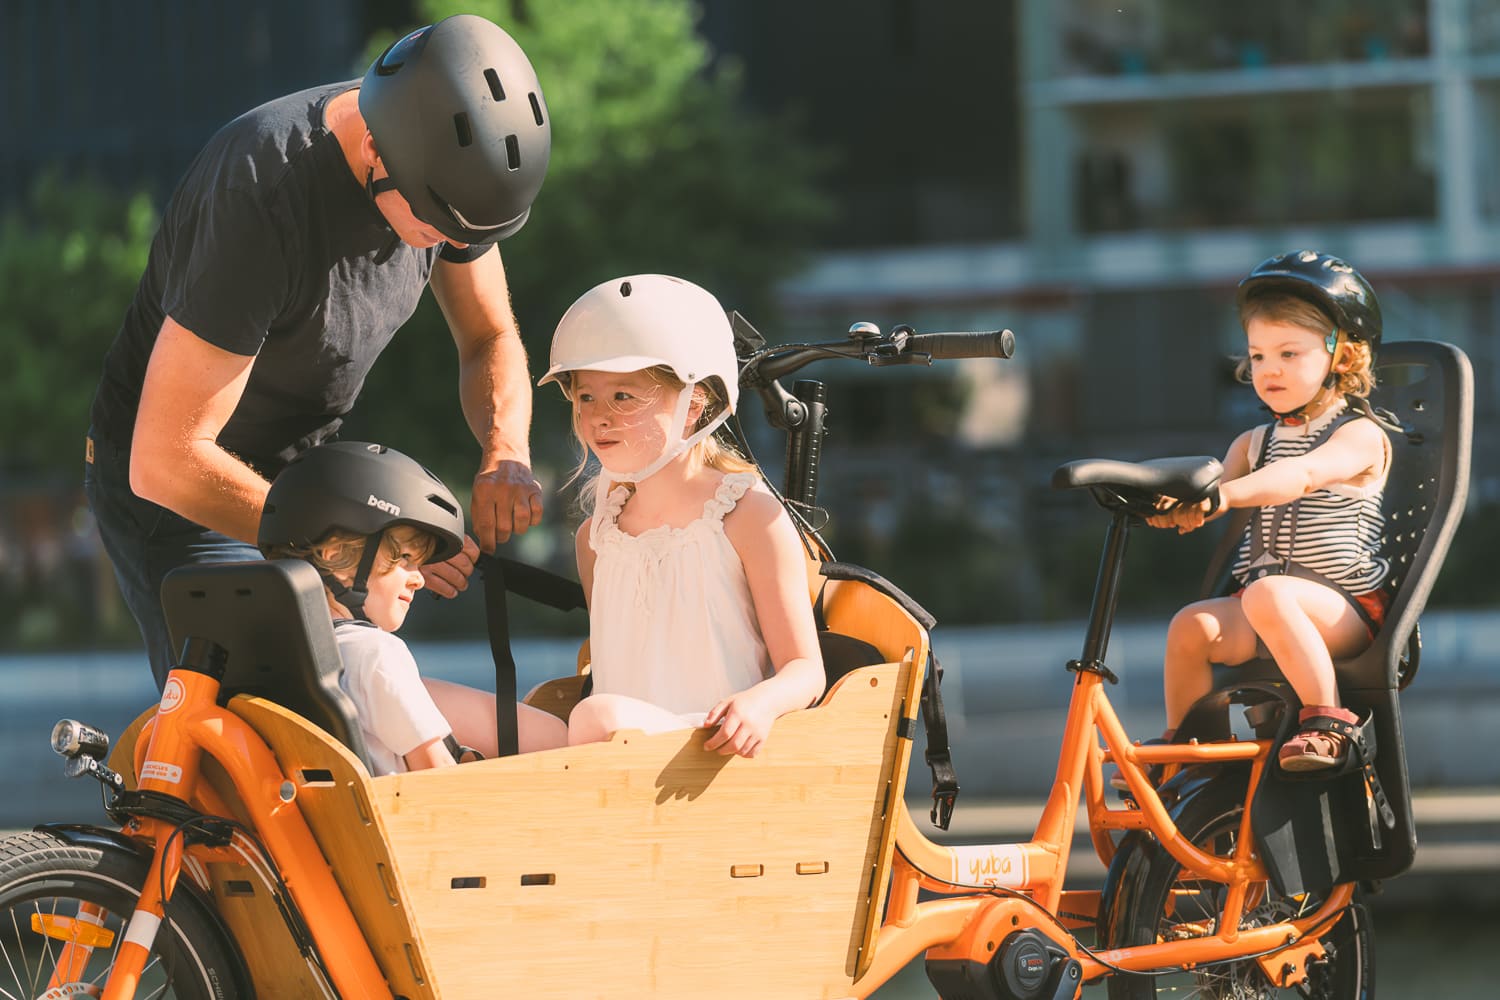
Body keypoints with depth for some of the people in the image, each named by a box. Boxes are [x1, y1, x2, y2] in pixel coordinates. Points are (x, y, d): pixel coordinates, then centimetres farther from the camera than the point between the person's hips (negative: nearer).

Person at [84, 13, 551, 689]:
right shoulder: (262, 196, -35)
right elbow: (165, 462, -34)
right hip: (178, 492, -7)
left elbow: (491, 341, 5)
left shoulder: (446, 163, -13)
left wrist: (505, 453, -18)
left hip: (299, 473, 7)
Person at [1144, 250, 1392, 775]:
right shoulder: (1255, 442, 17)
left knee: (1268, 595, -36)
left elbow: (1304, 474, -27)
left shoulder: (1361, 437, -7)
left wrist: (1222, 494, -43)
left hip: (1343, 611, -7)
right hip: (1260, 597, 7)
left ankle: (1325, 721, -31)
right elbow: (1217, 490, 8)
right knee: (1191, 626, -18)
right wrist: (1177, 507, -19)